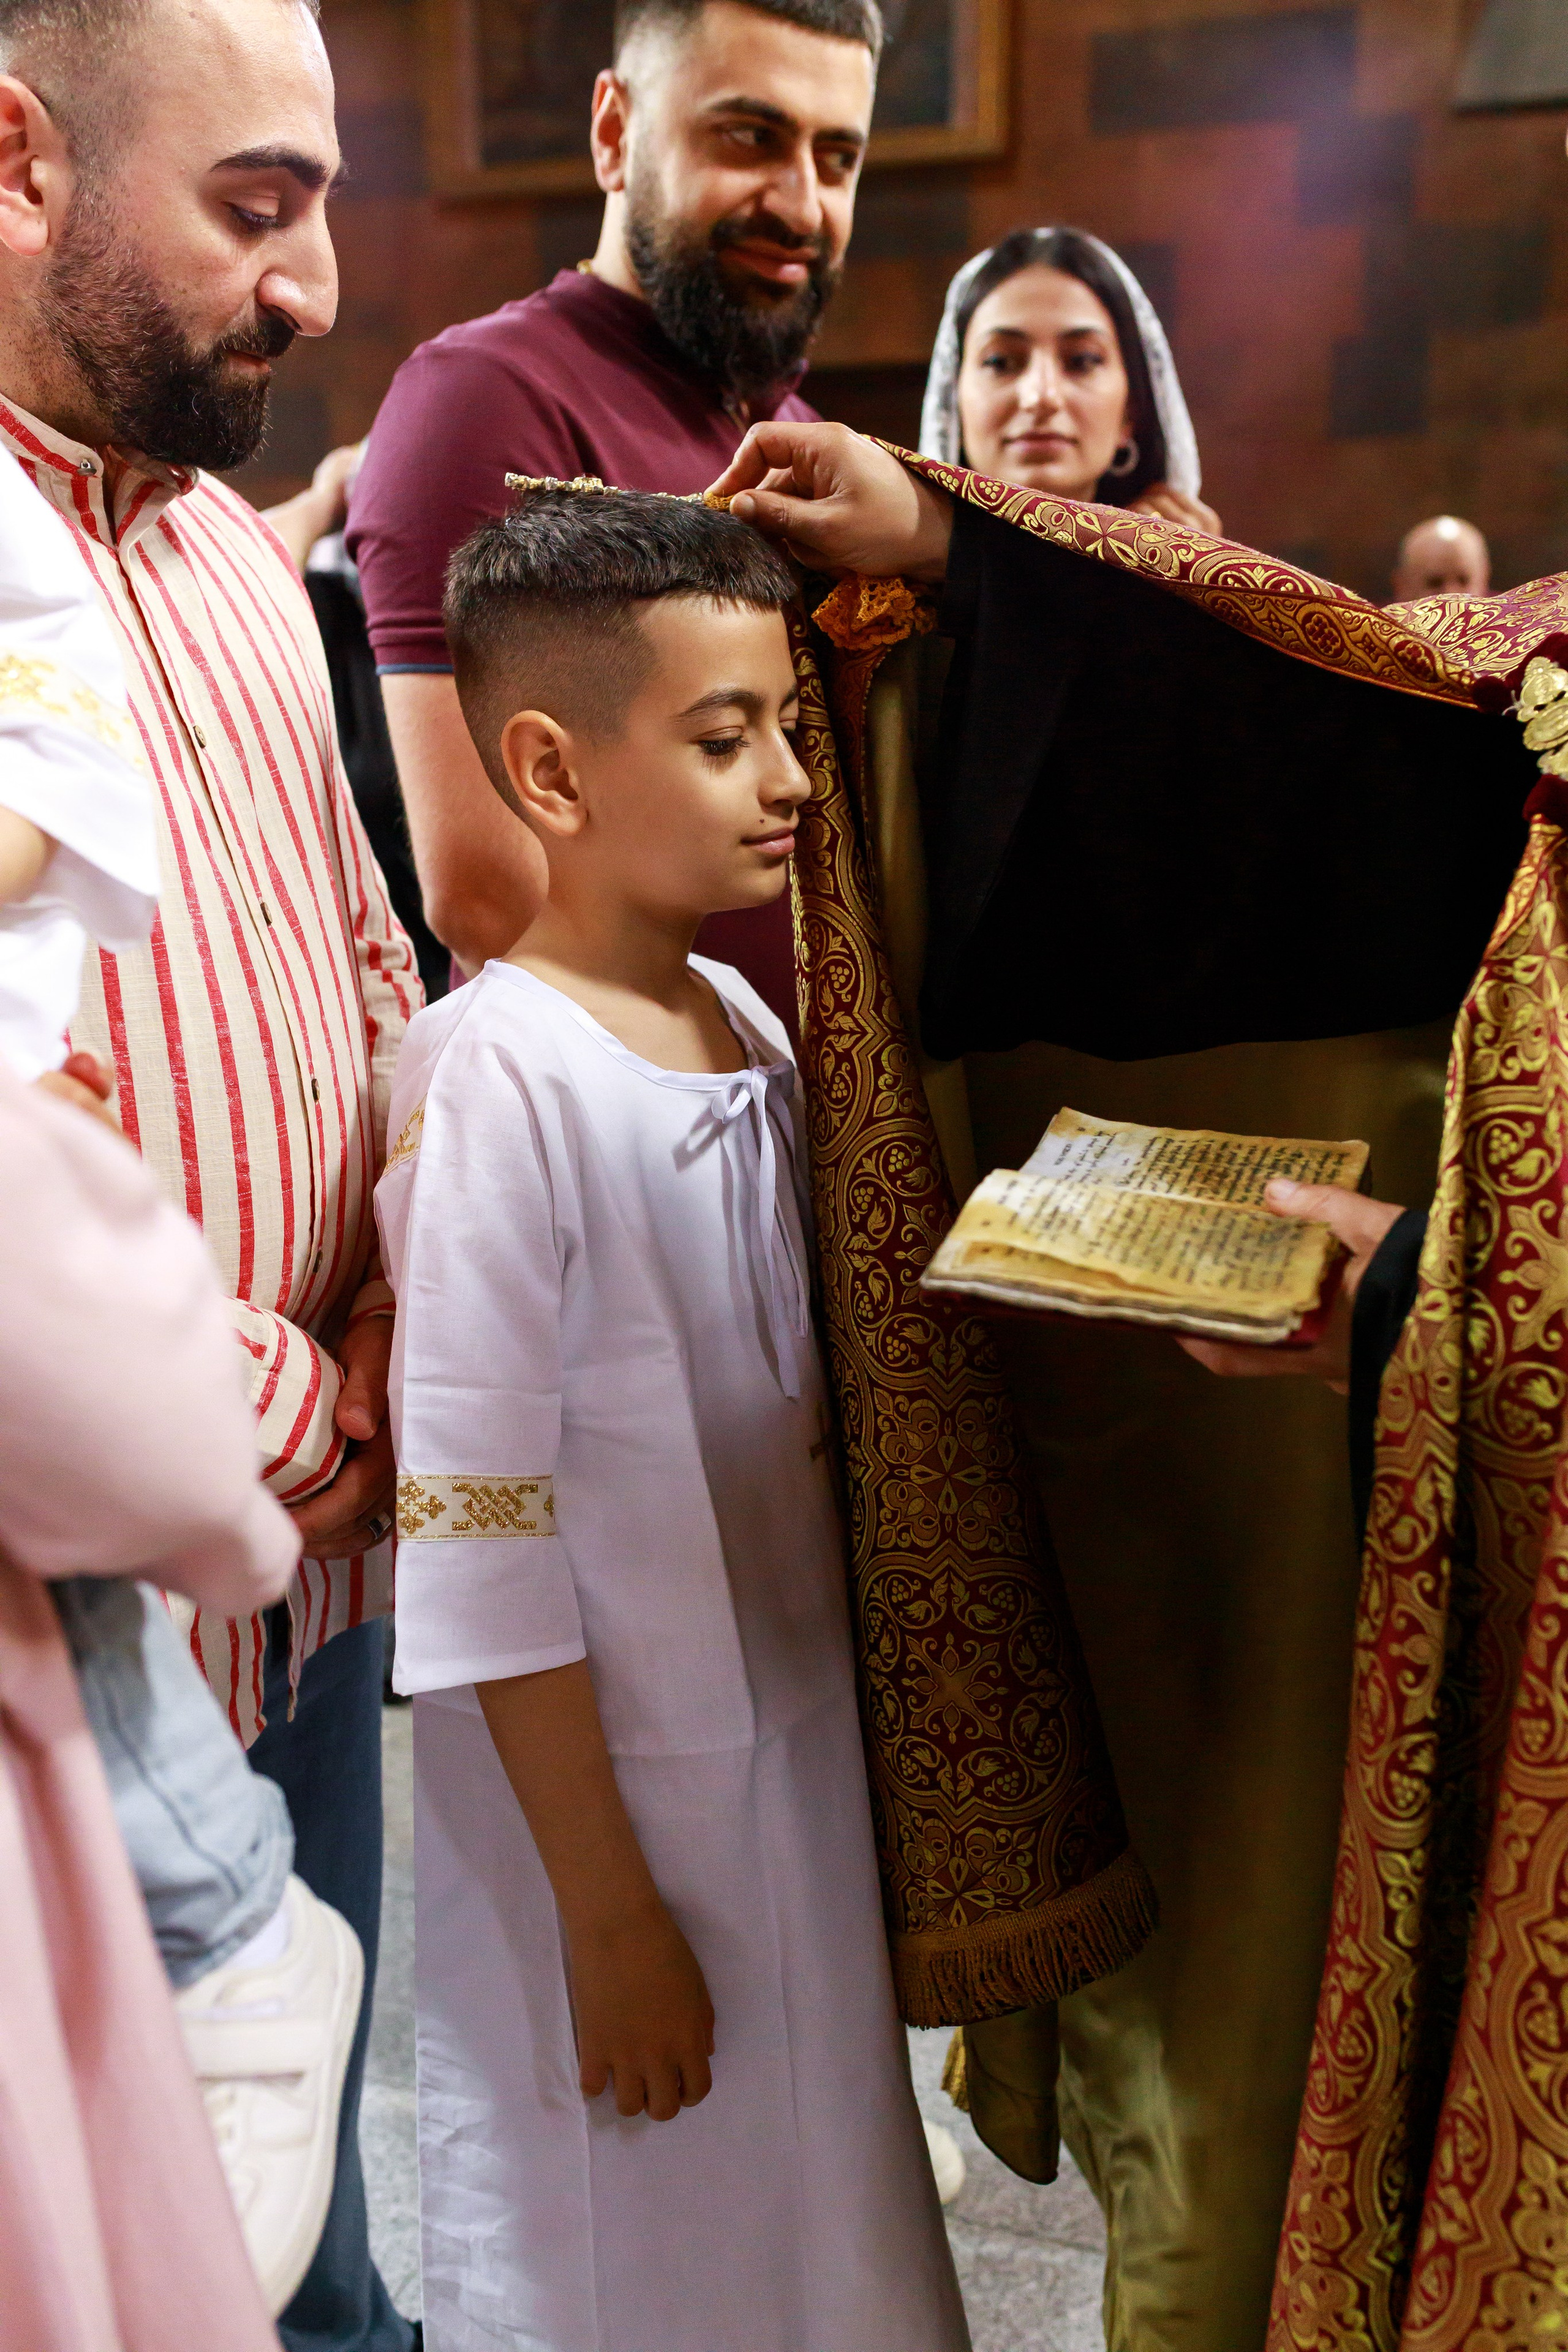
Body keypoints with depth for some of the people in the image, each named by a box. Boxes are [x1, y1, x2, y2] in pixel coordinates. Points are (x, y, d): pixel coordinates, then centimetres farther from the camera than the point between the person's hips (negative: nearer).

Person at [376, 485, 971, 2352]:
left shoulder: (746, 1021, 2)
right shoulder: (495, 1076, -20)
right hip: (601, 1786, -6)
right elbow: (476, 1544, -19)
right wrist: (608, 1910, -14)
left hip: (803, 1750, 6)